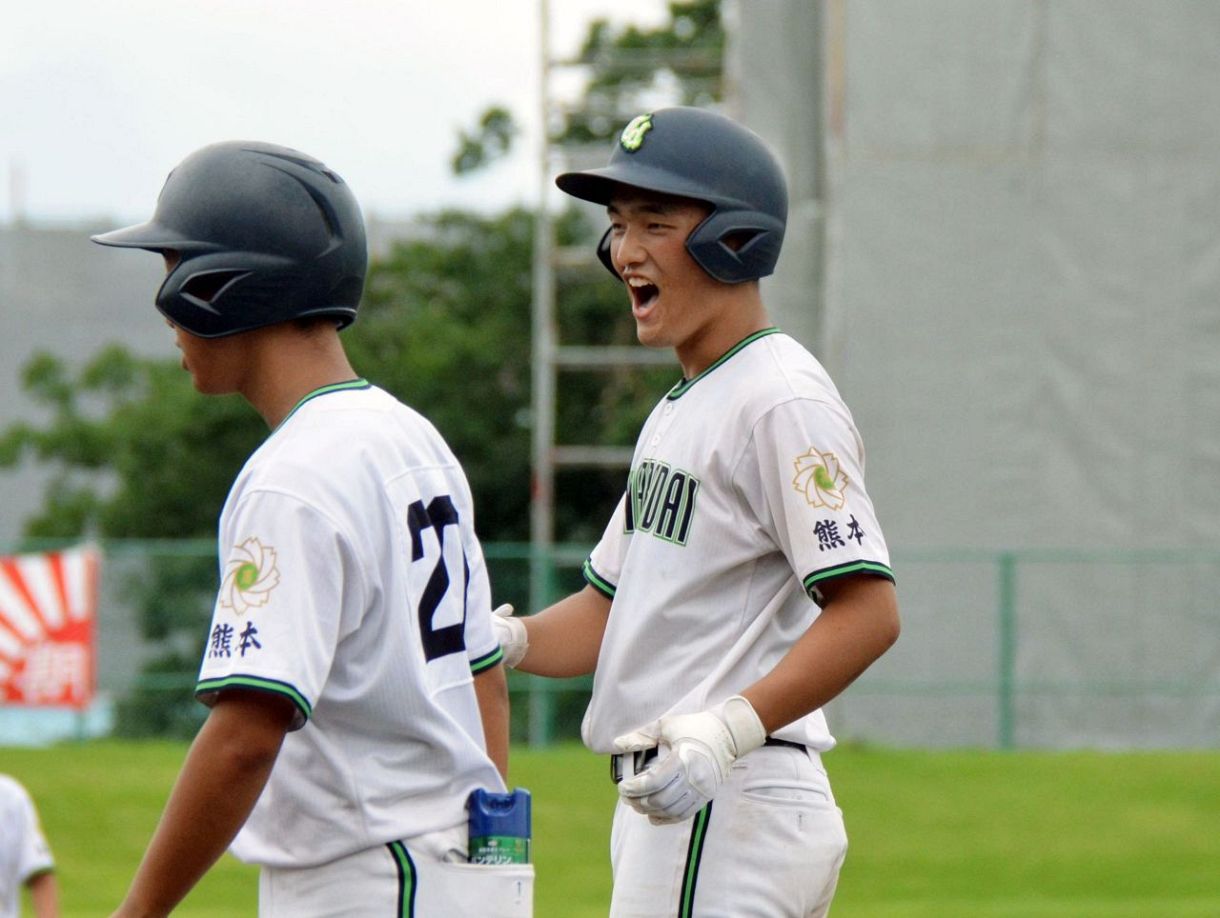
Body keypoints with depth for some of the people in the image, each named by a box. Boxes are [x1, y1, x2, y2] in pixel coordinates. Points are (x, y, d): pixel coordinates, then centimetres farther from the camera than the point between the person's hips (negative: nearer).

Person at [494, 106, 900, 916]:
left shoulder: (783, 400, -13)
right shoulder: (679, 411, 19)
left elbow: (868, 611, -21)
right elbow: (611, 609, 21)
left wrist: (731, 727, -32)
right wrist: (505, 637, 1)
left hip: (727, 809, -10)